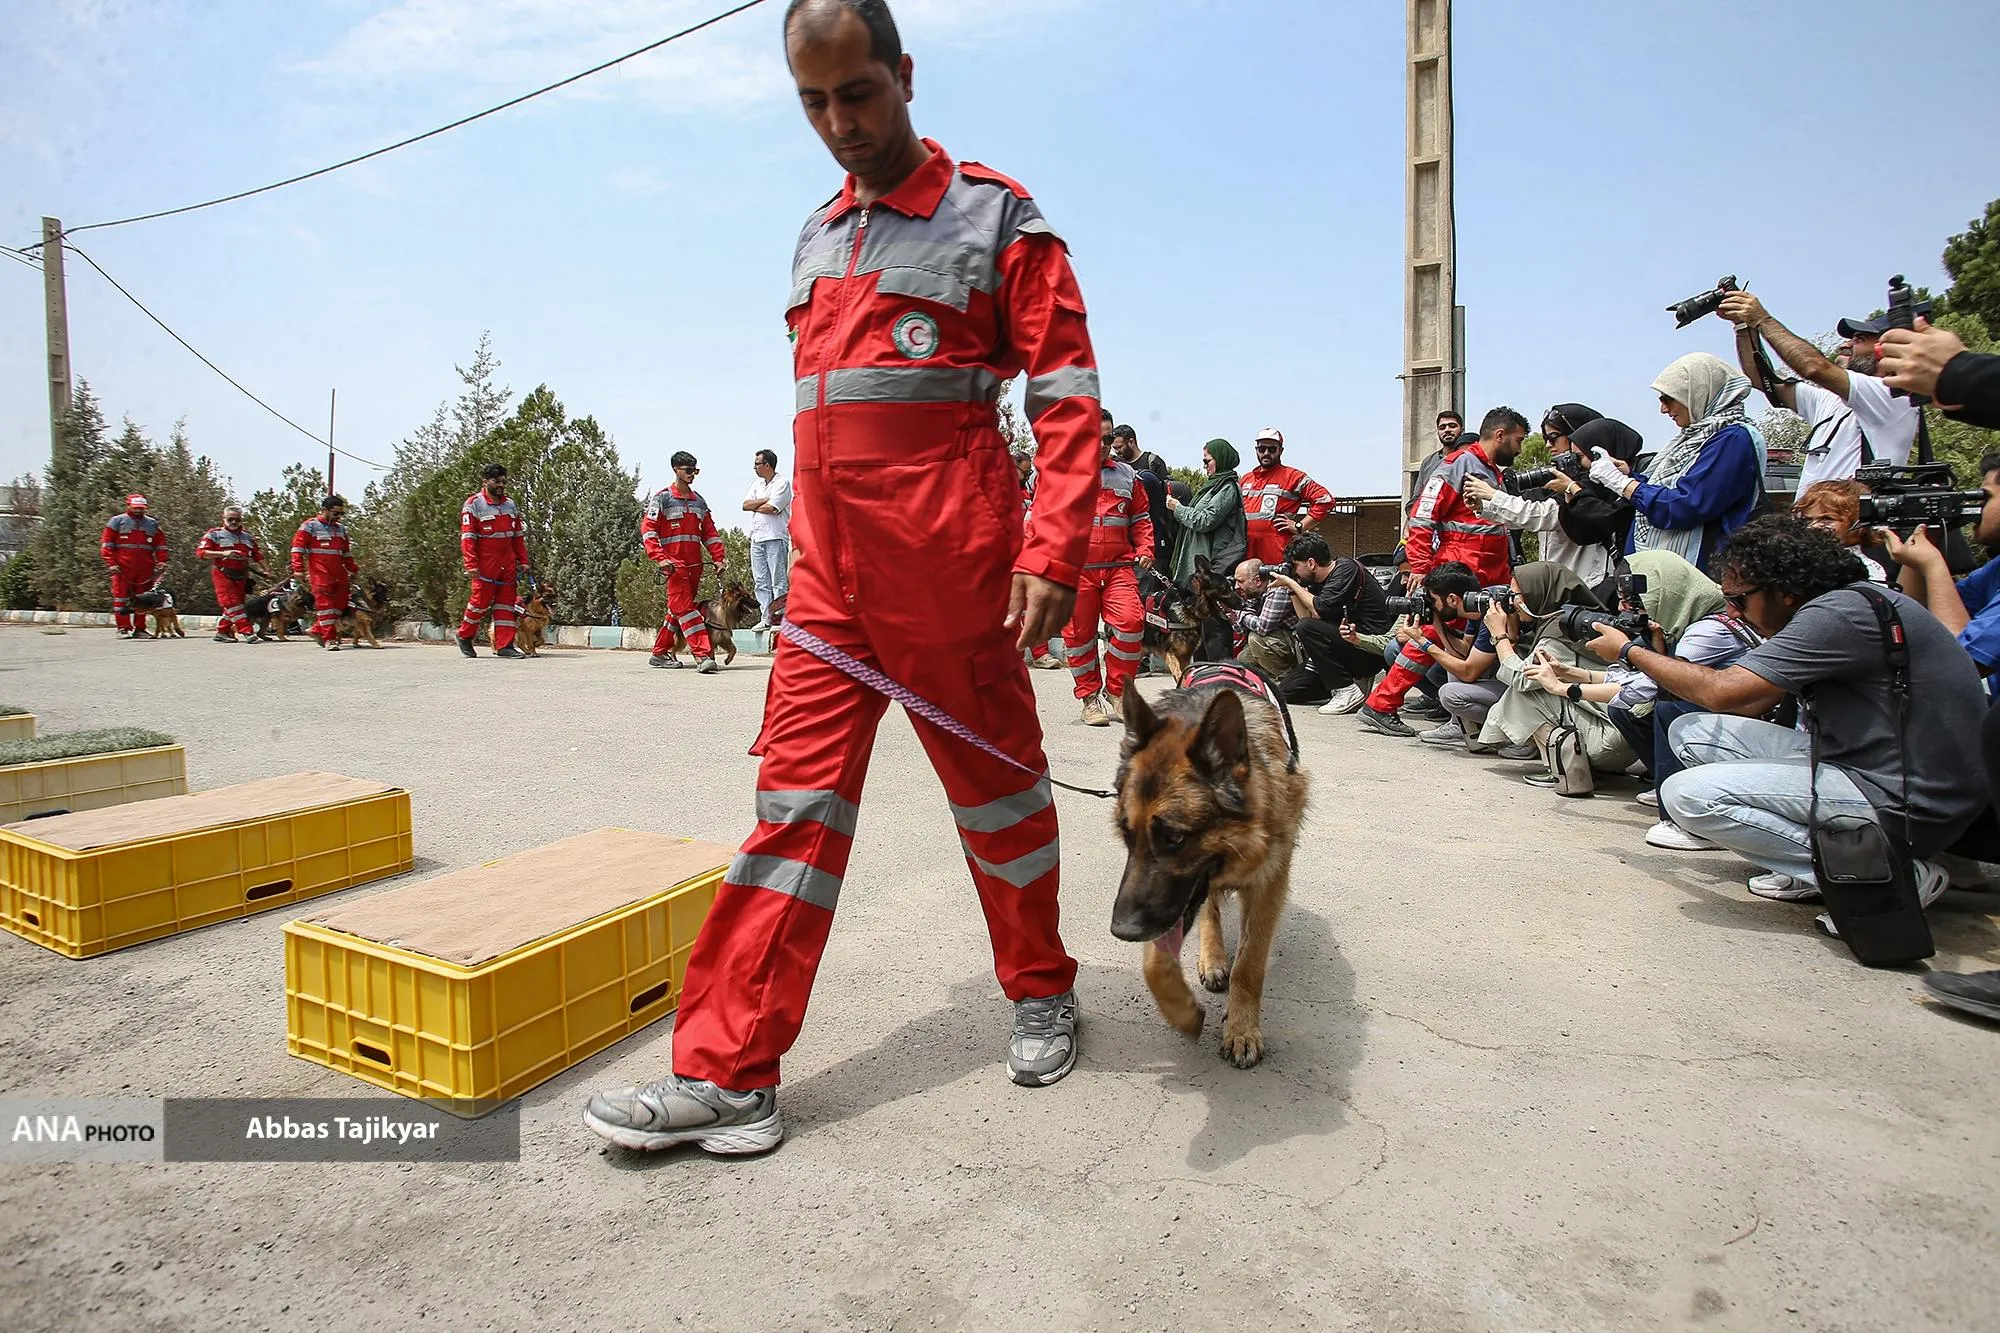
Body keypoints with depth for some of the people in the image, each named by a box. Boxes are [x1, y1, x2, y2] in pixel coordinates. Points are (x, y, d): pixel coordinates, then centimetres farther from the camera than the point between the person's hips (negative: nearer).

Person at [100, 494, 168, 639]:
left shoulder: (153, 524, 15)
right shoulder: (117, 521, 6)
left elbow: (161, 546, 14)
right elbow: (106, 544, 3)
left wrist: (161, 563, 2)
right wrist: (111, 564, -6)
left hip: (145, 569, 3)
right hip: (123, 568, -3)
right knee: (121, 597, -3)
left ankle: (139, 628, 11)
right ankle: (123, 628, 1)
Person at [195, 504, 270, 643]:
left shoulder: (249, 537, 15)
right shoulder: (215, 534, 0)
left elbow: (258, 556, 19)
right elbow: (200, 552, -8)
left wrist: (264, 571, 6)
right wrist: (223, 554, -19)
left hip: (241, 576, 6)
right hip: (222, 574, -6)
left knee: (233, 605, 9)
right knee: (232, 604, -14)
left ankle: (222, 632, 21)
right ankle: (247, 632, -22)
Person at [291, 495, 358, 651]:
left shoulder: (341, 528, 18)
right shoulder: (310, 526, -1)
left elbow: (347, 552, 25)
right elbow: (298, 547, -5)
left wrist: (352, 570, 21)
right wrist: (298, 569, -12)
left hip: (338, 572, 6)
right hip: (319, 573, -6)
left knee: (341, 601, 2)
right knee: (325, 603, -8)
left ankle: (318, 630, 17)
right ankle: (330, 639, -8)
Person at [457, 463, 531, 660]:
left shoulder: (510, 505, 14)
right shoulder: (474, 504, -5)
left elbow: (519, 536, 17)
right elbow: (467, 537, -10)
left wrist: (523, 561, 10)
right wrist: (471, 564, -17)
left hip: (508, 564, 6)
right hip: (485, 564, -6)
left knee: (507, 602, 2)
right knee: (481, 601, -1)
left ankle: (504, 645, 4)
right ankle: (465, 636, 21)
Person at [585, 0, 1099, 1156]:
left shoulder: (995, 215, 1)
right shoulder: (818, 238, 20)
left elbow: (1067, 398, -6)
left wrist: (1053, 553, -17)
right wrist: (807, 546, 16)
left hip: (949, 569, -5)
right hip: (829, 574, 6)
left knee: (995, 784, 7)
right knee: (797, 800, 2)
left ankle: (1042, 993, 30)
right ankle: (730, 1073, 8)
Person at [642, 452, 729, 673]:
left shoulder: (699, 501, 17)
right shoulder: (662, 498, -1)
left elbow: (709, 532, 17)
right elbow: (647, 529, -6)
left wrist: (719, 557, 5)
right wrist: (660, 558, -17)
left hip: (695, 565, 7)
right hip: (674, 565, -6)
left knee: (678, 609, 11)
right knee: (685, 608, -13)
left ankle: (660, 654, 22)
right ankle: (703, 656, -21)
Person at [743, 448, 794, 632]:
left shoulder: (783, 483, -3)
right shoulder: (757, 484, 20)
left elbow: (770, 508, -14)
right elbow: (745, 505, 7)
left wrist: (754, 506, 2)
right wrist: (765, 500, -5)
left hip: (776, 537, -7)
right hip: (757, 538, 7)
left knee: (779, 581, -8)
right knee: (761, 581, 5)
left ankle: (782, 617, -7)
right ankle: (767, 618, 9)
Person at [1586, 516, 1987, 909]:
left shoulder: (1841, 613, -20)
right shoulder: (1842, 606, 10)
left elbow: (1721, 692, -23)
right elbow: (1749, 704, 11)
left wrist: (1630, 651, -8)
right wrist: (1657, 657, 5)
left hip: (1910, 802, -10)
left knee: (1688, 794, -20)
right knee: (1692, 732, 7)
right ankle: (1809, 862, 2)